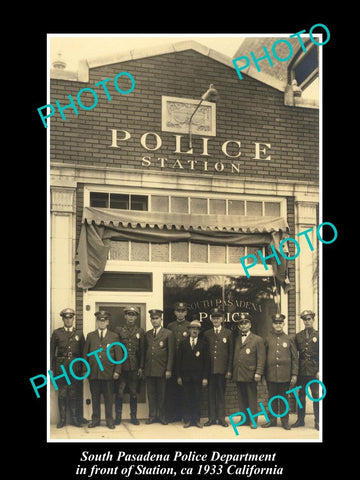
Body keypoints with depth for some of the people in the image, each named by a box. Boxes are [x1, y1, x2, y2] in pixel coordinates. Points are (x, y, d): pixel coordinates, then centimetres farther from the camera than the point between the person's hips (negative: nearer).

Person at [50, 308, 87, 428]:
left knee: (74, 394, 2)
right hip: (61, 368, 0)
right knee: (62, 394, 2)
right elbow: (51, 351, 6)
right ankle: (62, 419, 11)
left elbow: (83, 352, 10)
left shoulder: (79, 334, 11)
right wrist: (51, 368, -1)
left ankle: (75, 418, 12)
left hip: (75, 368, 0)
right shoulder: (56, 333, 8)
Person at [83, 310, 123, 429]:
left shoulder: (114, 337, 6)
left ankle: (109, 420, 15)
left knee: (108, 398, 4)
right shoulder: (90, 336, 9)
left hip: (108, 373, -1)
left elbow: (119, 355, 4)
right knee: (95, 397, 8)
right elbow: (85, 354, 10)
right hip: (93, 373, 1)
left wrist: (117, 371, -3)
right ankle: (95, 419, 20)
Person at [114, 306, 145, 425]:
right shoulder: (118, 330, 5)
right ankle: (118, 417, 12)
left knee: (133, 393, 6)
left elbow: (142, 351, 7)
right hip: (121, 366, -1)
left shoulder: (140, 331, 8)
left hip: (134, 367, 1)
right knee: (119, 392, 1)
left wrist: (141, 367, 2)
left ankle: (133, 417, 17)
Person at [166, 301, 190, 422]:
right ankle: (171, 415, 11)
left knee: (184, 390, 1)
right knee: (171, 389, 3)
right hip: (172, 363, 2)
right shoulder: (170, 326, 11)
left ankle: (181, 414, 12)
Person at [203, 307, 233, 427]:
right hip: (210, 369, 1)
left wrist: (229, 370, -3)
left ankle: (221, 418, 14)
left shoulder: (228, 333, 5)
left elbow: (231, 353, 3)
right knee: (211, 393, 5)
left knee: (221, 394, 5)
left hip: (222, 369, -1)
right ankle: (212, 418, 13)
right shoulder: (207, 334, 10)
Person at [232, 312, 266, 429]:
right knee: (241, 399, 8)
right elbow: (234, 356, 14)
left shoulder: (258, 340, 2)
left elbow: (261, 358, -3)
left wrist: (258, 373, -12)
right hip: (238, 374, 4)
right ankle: (244, 419, 16)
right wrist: (232, 371, 5)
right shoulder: (236, 339, 15)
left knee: (252, 398, 0)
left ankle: (253, 421, 6)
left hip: (250, 375, -4)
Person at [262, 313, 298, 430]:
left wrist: (294, 374, 0)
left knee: (284, 398, 6)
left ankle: (285, 421, 17)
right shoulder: (267, 339, 5)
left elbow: (295, 358, 5)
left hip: (285, 375, -1)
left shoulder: (289, 339, 4)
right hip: (271, 375, 1)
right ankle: (272, 419, 20)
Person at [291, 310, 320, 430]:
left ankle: (317, 421, 9)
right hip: (302, 371, 2)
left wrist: (319, 371, -8)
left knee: (316, 396, 1)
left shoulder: (318, 335, 3)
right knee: (300, 395, 7)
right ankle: (300, 420, 17)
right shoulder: (298, 336, 10)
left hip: (315, 372, -2)